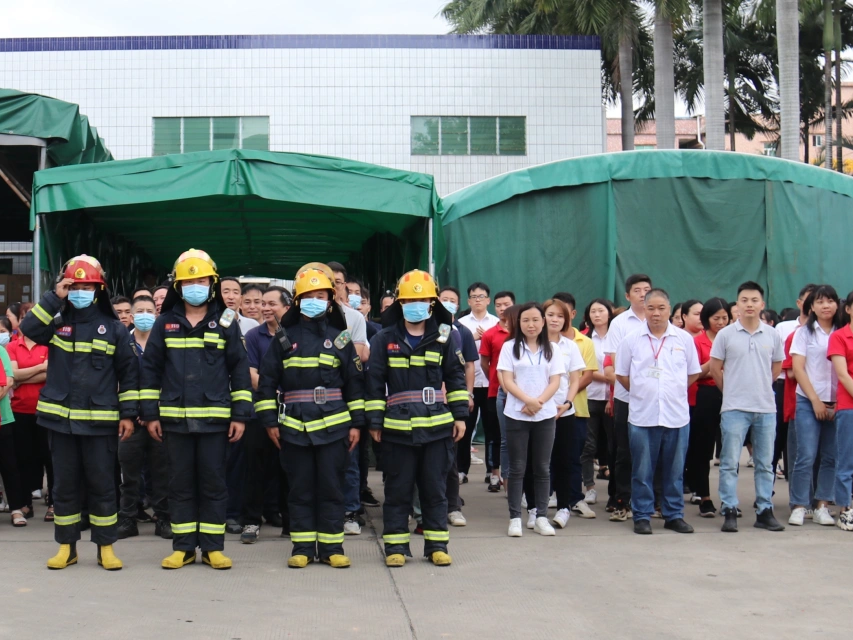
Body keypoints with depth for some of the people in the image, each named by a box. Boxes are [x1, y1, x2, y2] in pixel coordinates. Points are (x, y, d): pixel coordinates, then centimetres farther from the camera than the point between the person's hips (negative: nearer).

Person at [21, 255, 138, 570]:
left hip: (100, 421, -2)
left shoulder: (114, 328, 4)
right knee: (65, 484, 8)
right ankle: (66, 546, 18)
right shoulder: (56, 323, 8)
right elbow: (28, 328, -12)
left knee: (102, 484, 3)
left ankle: (106, 547, 11)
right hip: (60, 418, 2)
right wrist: (54, 298, -13)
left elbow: (129, 373, 3)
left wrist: (128, 414, -3)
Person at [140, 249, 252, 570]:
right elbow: (150, 369, 7)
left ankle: (212, 547, 11)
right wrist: (150, 414, 2)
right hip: (175, 419, 1)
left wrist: (240, 414, -2)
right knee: (180, 483, 7)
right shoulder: (165, 323, 6)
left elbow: (239, 369, 3)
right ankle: (183, 547, 15)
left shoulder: (225, 322, 3)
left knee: (213, 482, 4)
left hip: (215, 418, -1)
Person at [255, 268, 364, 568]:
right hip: (293, 426, 0)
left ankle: (332, 547, 10)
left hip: (333, 425, 0)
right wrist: (269, 420, 1)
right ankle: (303, 547, 13)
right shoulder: (284, 338, 6)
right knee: (300, 489, 5)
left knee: (331, 487, 3)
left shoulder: (340, 338, 7)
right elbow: (267, 380, 7)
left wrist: (356, 422, 3)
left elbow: (355, 383, 8)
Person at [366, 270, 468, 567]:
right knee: (398, 489, 5)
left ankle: (437, 544, 16)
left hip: (437, 426, 1)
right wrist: (375, 420, -1)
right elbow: (374, 383, 2)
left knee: (435, 488, 7)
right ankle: (395, 545, 14)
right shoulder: (384, 339, 2)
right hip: (397, 427, -1)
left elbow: (456, 378, 11)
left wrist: (460, 415, 6)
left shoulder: (443, 338, 6)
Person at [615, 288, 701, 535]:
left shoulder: (684, 339, 4)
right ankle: (642, 516, 12)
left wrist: (674, 392, 9)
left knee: (674, 470, 8)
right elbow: (621, 375, 9)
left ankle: (674, 515, 18)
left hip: (677, 415, 1)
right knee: (642, 470, 3)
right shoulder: (632, 340, 2)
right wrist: (642, 393, 7)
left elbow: (693, 373, 13)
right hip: (642, 415, -1)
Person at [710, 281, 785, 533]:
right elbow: (715, 368, 3)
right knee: (729, 462, -1)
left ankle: (765, 511, 17)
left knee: (765, 463, 9)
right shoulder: (725, 334, -3)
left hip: (766, 408, 3)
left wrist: (760, 387, 11)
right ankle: (730, 512, 5)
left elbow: (777, 366, 16)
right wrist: (732, 390, 7)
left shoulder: (773, 335, 4)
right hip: (734, 408, -2)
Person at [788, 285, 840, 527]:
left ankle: (822, 506, 11)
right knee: (806, 456, -6)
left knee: (831, 457, 3)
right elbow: (798, 369, -2)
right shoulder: (804, 332, 3)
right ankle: (798, 507, 1)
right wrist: (815, 400, -7)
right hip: (808, 402, -2)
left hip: (837, 404, 3)